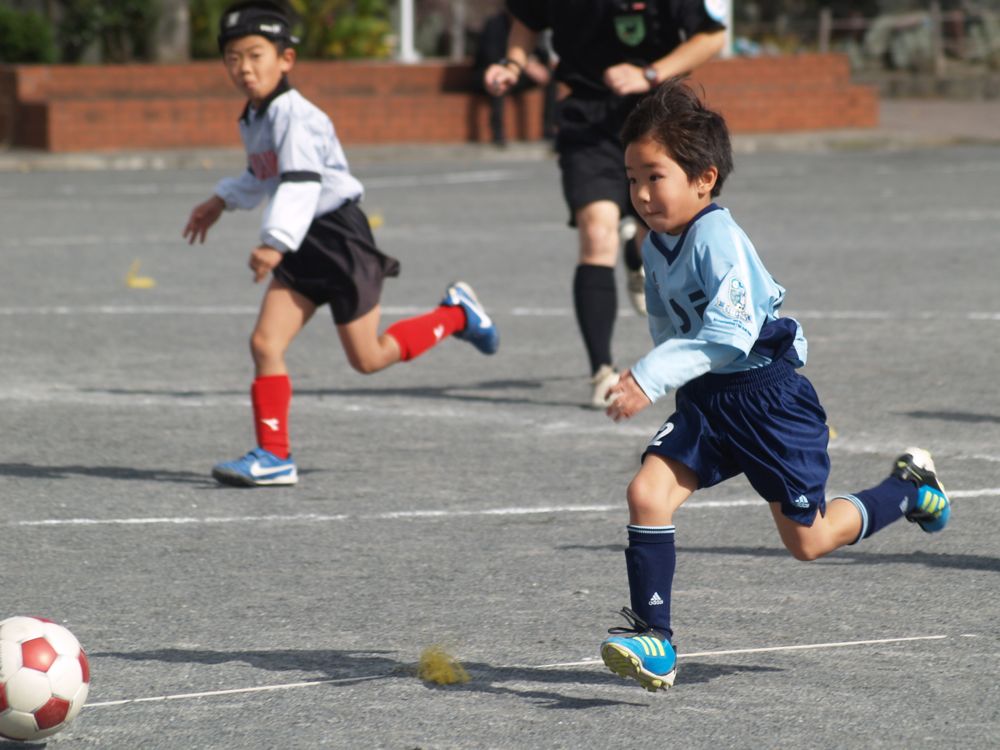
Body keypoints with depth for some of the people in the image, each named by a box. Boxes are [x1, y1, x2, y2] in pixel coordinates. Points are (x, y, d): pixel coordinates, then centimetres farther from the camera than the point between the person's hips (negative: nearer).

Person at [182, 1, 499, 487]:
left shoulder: (294, 114, -20)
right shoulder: (252, 120, 9)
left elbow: (301, 183, -33)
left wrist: (276, 242, -44)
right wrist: (222, 200, 22)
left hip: (339, 236, -8)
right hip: (302, 247, 8)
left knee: (367, 358, 3)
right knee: (265, 343, -6)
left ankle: (457, 314, 23)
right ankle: (274, 456, -1)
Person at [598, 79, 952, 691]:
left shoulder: (718, 238, -24)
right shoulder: (657, 245, 3)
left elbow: (729, 335, -33)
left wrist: (650, 378, -38)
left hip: (768, 394, -7)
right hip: (706, 400, 7)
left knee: (808, 540, 5)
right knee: (648, 492, -15)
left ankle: (911, 489, 32)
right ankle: (654, 640, -10)